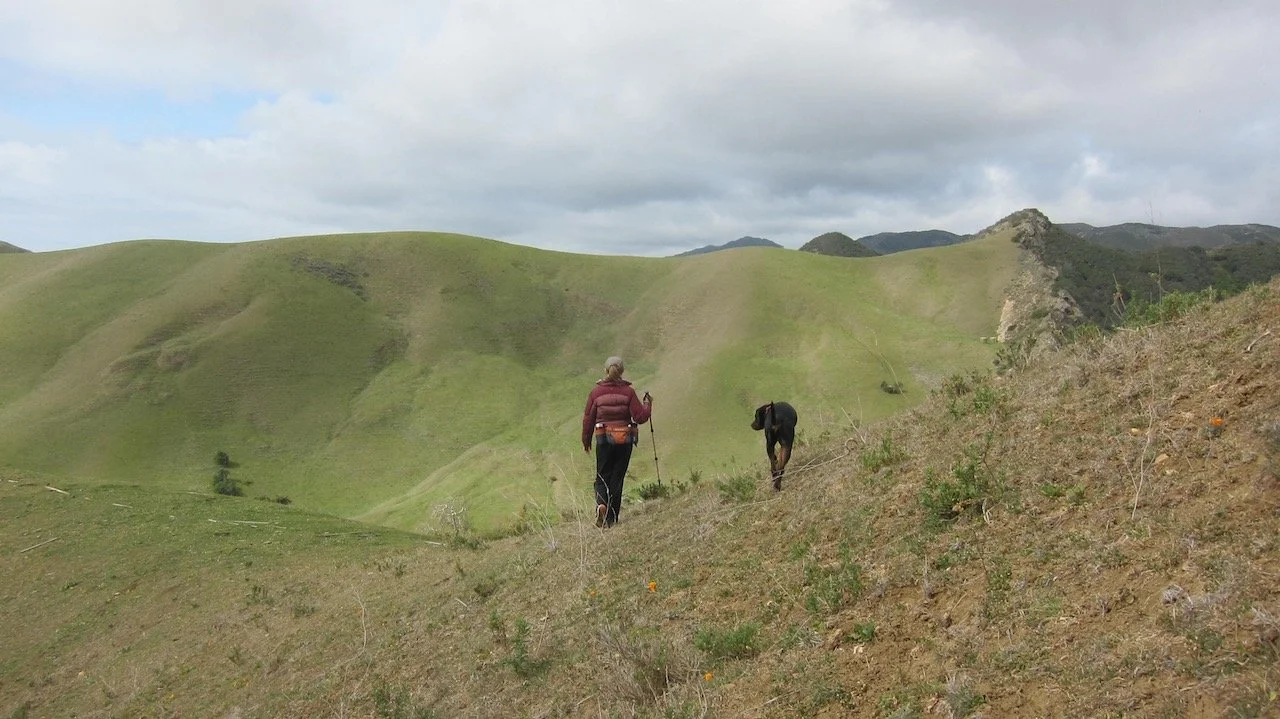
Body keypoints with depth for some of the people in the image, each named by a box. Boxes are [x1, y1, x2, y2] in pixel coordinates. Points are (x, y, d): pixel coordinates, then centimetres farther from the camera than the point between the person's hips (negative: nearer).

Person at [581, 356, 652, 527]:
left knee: (602, 476, 12)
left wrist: (586, 440, 15)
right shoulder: (628, 392, -6)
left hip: (603, 438, 0)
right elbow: (640, 417, -10)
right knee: (617, 478, 8)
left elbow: (588, 418, 2)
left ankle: (601, 504, -16)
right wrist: (647, 404, 10)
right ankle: (611, 518, 11)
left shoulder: (596, 392, -3)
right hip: (625, 440, 0)